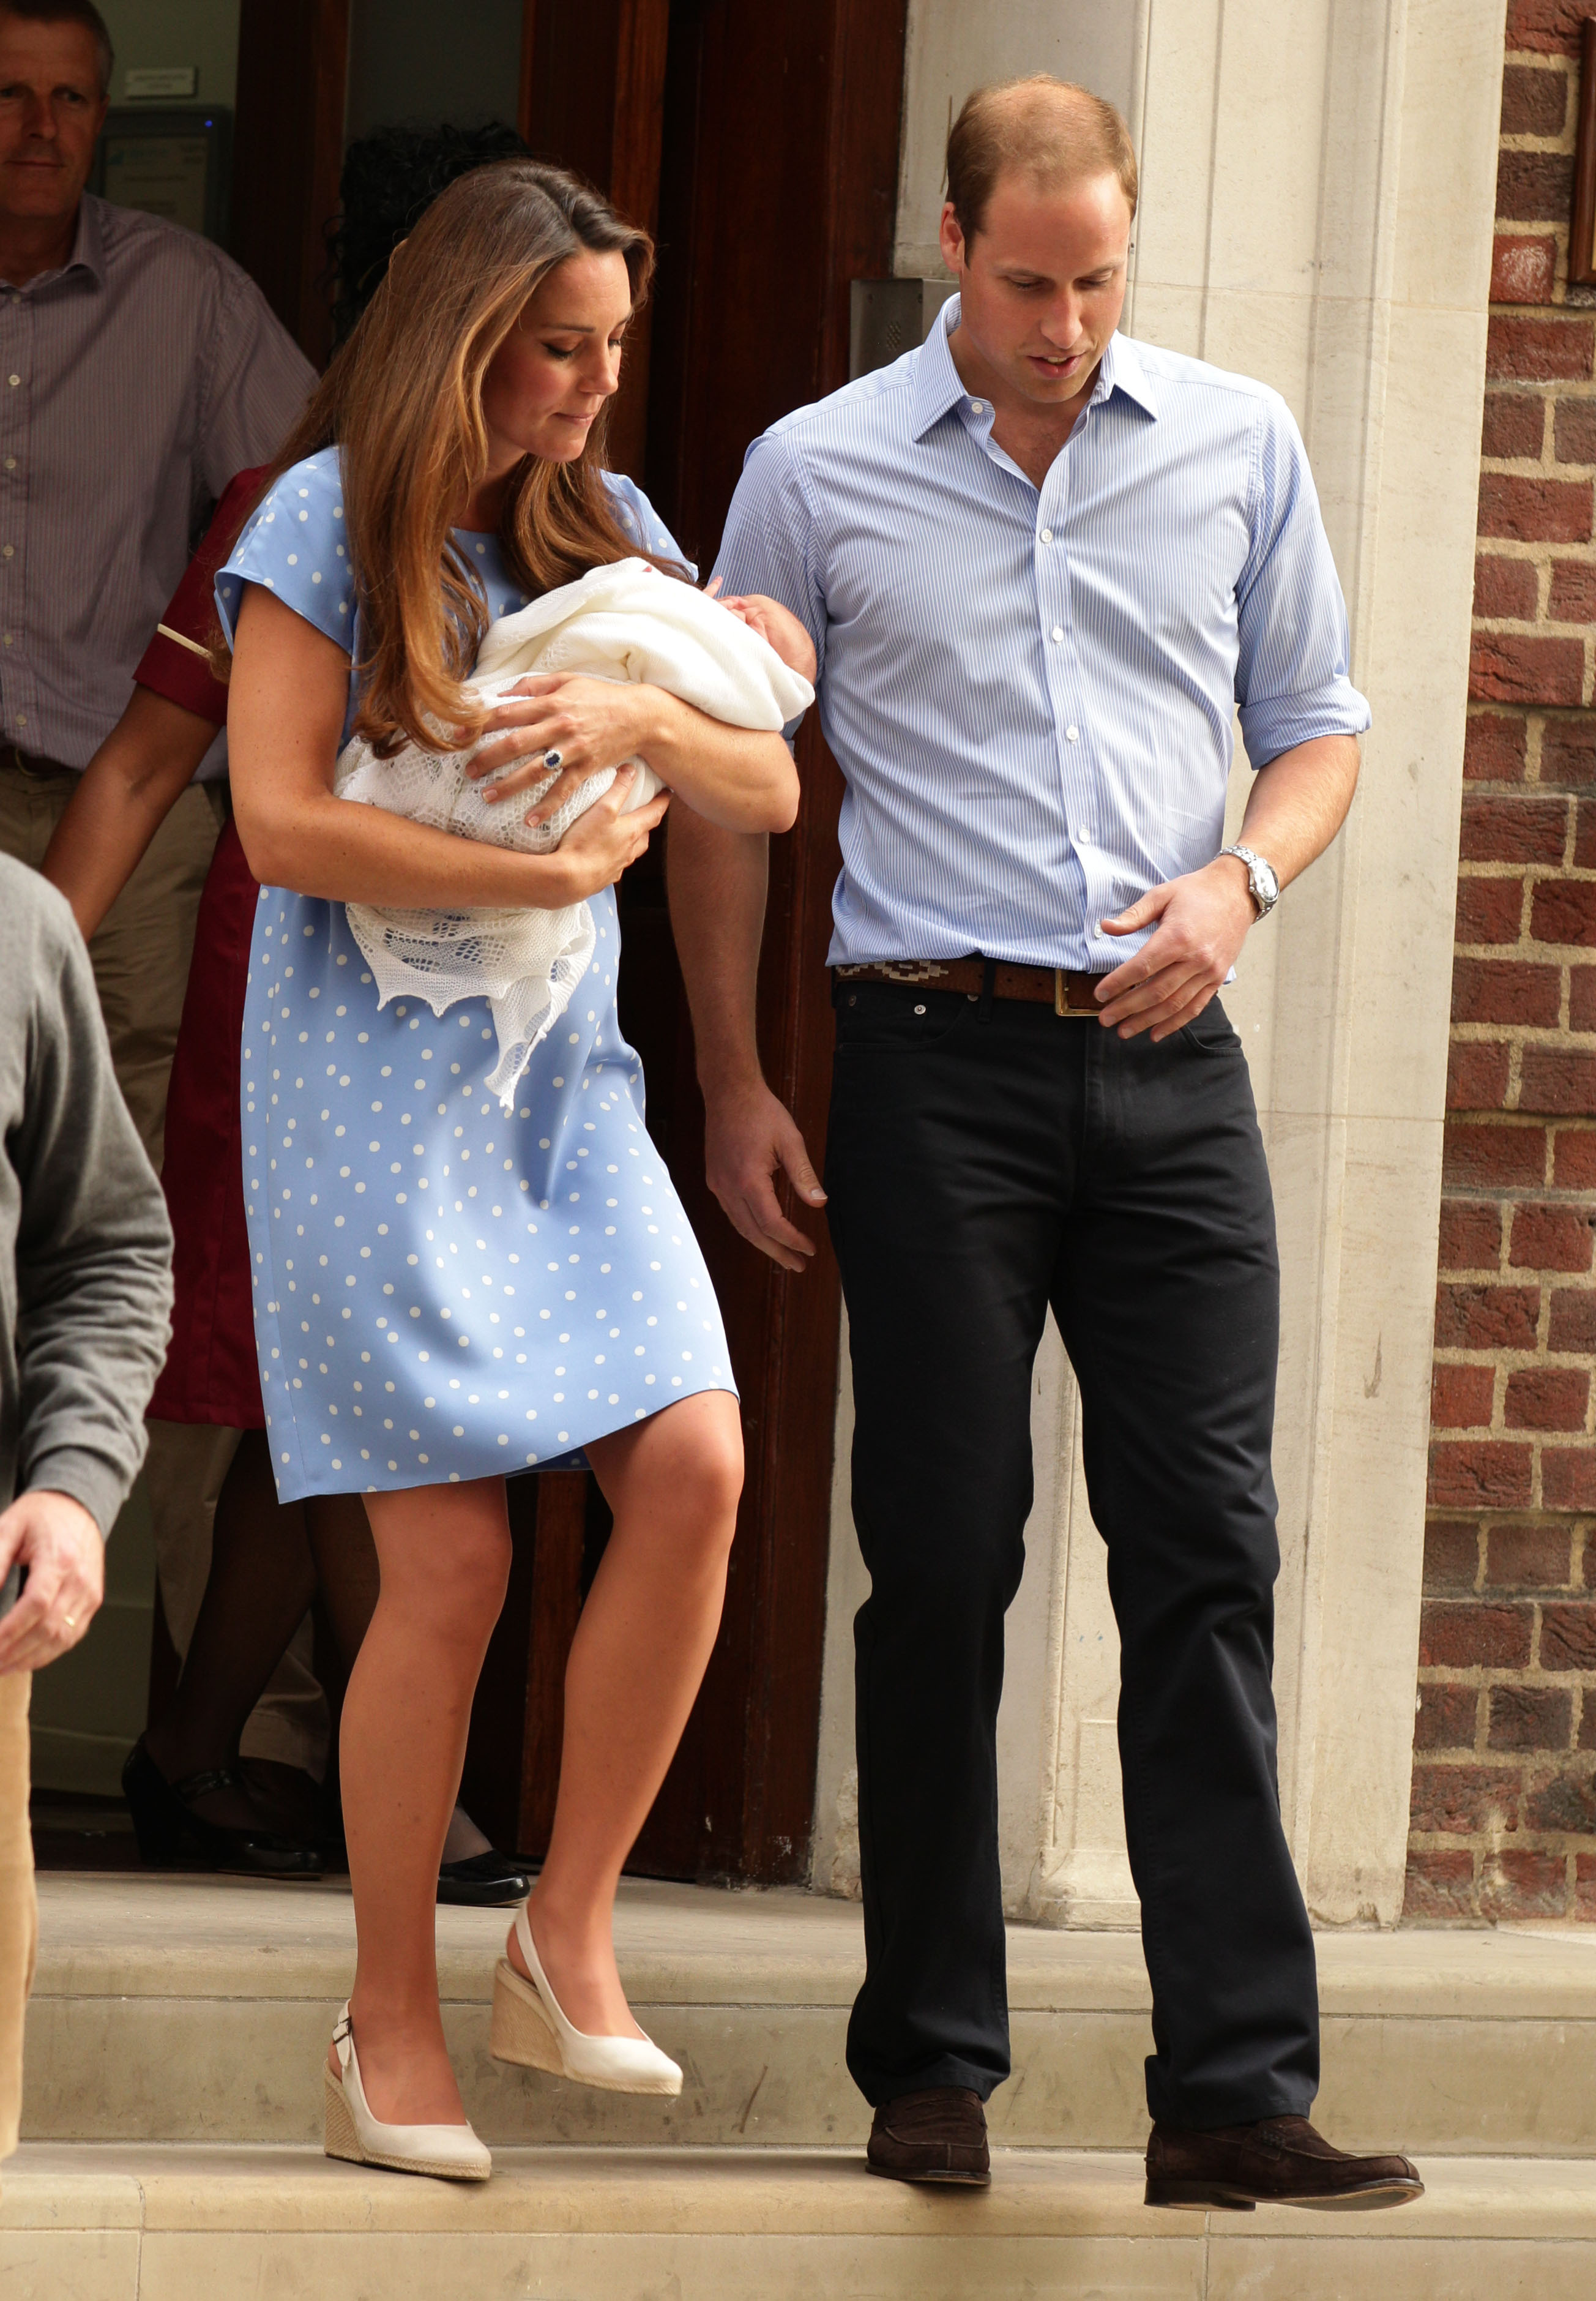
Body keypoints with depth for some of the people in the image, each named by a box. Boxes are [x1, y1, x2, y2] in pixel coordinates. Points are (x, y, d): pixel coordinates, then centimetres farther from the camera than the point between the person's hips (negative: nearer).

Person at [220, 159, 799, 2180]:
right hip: (373, 1085, -5)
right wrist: (549, 870, -10)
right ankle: (388, 2022, 5)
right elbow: (280, 823, -13)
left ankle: (567, 1931, 2)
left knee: (693, 1466, -13)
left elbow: (767, 791, 7)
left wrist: (633, 716, -14)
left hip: (563, 1082, 5)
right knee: (450, 1558, -8)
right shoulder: (326, 522, -5)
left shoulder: (605, 530, 12)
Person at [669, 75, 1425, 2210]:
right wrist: (734, 1085, 4)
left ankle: (1238, 2091, -7)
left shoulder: (1239, 447, 8)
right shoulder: (817, 474, 3)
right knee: (945, 1555, 0)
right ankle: (933, 2070, 8)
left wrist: (1241, 879, -5)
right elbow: (726, 790, 9)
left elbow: (1318, 729, 16)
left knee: (1209, 1550, -5)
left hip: (1171, 1070, 2)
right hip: (943, 1057, -2)